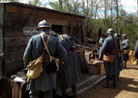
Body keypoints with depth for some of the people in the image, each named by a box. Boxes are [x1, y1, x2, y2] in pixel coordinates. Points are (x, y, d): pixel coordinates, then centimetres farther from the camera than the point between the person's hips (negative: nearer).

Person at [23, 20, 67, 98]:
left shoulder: (33, 38, -7)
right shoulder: (54, 40, -3)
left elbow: (26, 55, -10)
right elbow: (63, 53, -7)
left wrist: (26, 65, 8)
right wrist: (58, 61, 13)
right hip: (48, 71, 1)